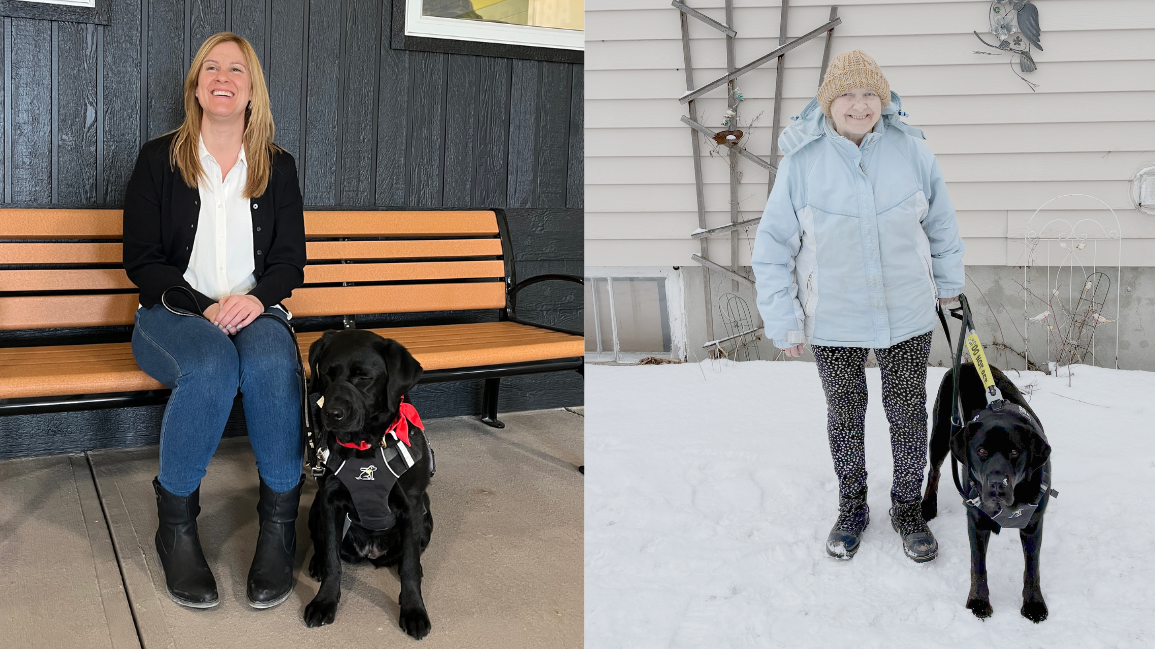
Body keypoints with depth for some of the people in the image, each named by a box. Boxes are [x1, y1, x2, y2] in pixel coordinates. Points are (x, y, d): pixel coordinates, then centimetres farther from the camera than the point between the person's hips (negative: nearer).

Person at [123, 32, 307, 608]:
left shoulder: (278, 167, 11)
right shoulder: (159, 159, 6)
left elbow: (290, 261, 7)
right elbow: (141, 260, 0)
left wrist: (257, 298, -16)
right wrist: (203, 308, -16)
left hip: (253, 311, 1)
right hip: (173, 313, -1)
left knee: (273, 365, -36)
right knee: (212, 366, -37)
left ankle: (279, 527, -25)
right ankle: (175, 526, -19)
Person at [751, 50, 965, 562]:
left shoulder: (912, 151, -9)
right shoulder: (801, 161, -14)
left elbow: (941, 223, 6)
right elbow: (773, 247, -7)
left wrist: (948, 283, 16)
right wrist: (783, 321, -8)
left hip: (907, 316, 1)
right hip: (833, 323, -1)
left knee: (908, 415, 14)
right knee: (845, 417, 16)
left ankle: (907, 508, 36)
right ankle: (851, 509, 37)